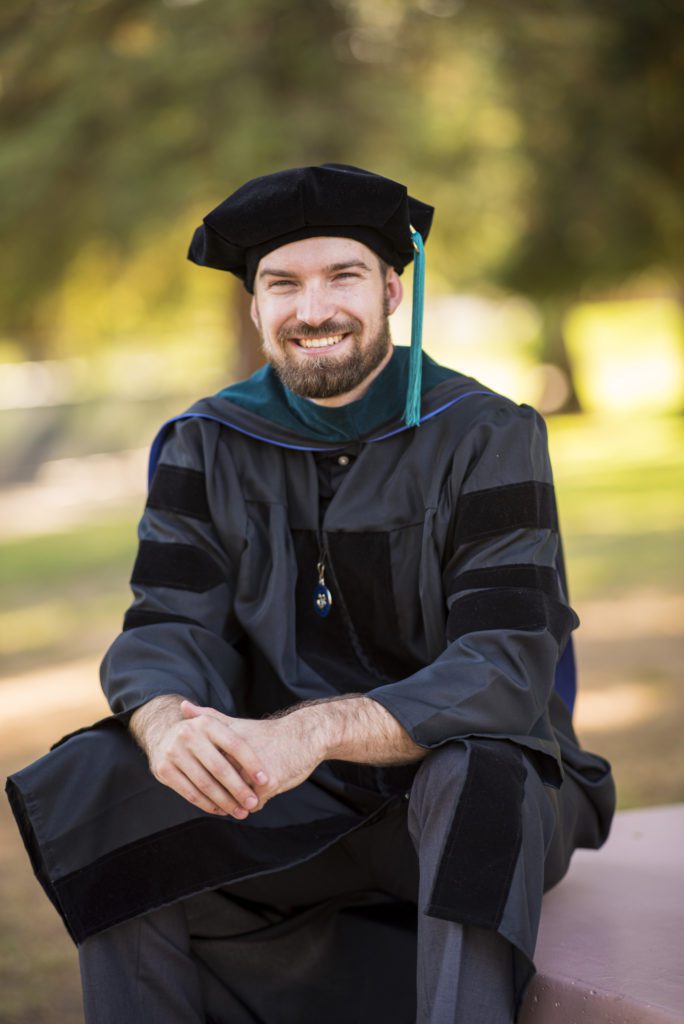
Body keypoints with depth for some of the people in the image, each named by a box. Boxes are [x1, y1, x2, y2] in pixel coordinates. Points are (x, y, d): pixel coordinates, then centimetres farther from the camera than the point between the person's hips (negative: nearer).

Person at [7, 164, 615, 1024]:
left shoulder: (487, 438, -9)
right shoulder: (210, 447, 3)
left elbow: (508, 670, -20)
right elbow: (165, 633, -6)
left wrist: (317, 730, -37)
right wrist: (166, 720, -32)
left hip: (466, 791, -3)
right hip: (287, 802, 3)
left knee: (478, 776, -36)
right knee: (103, 787, -22)